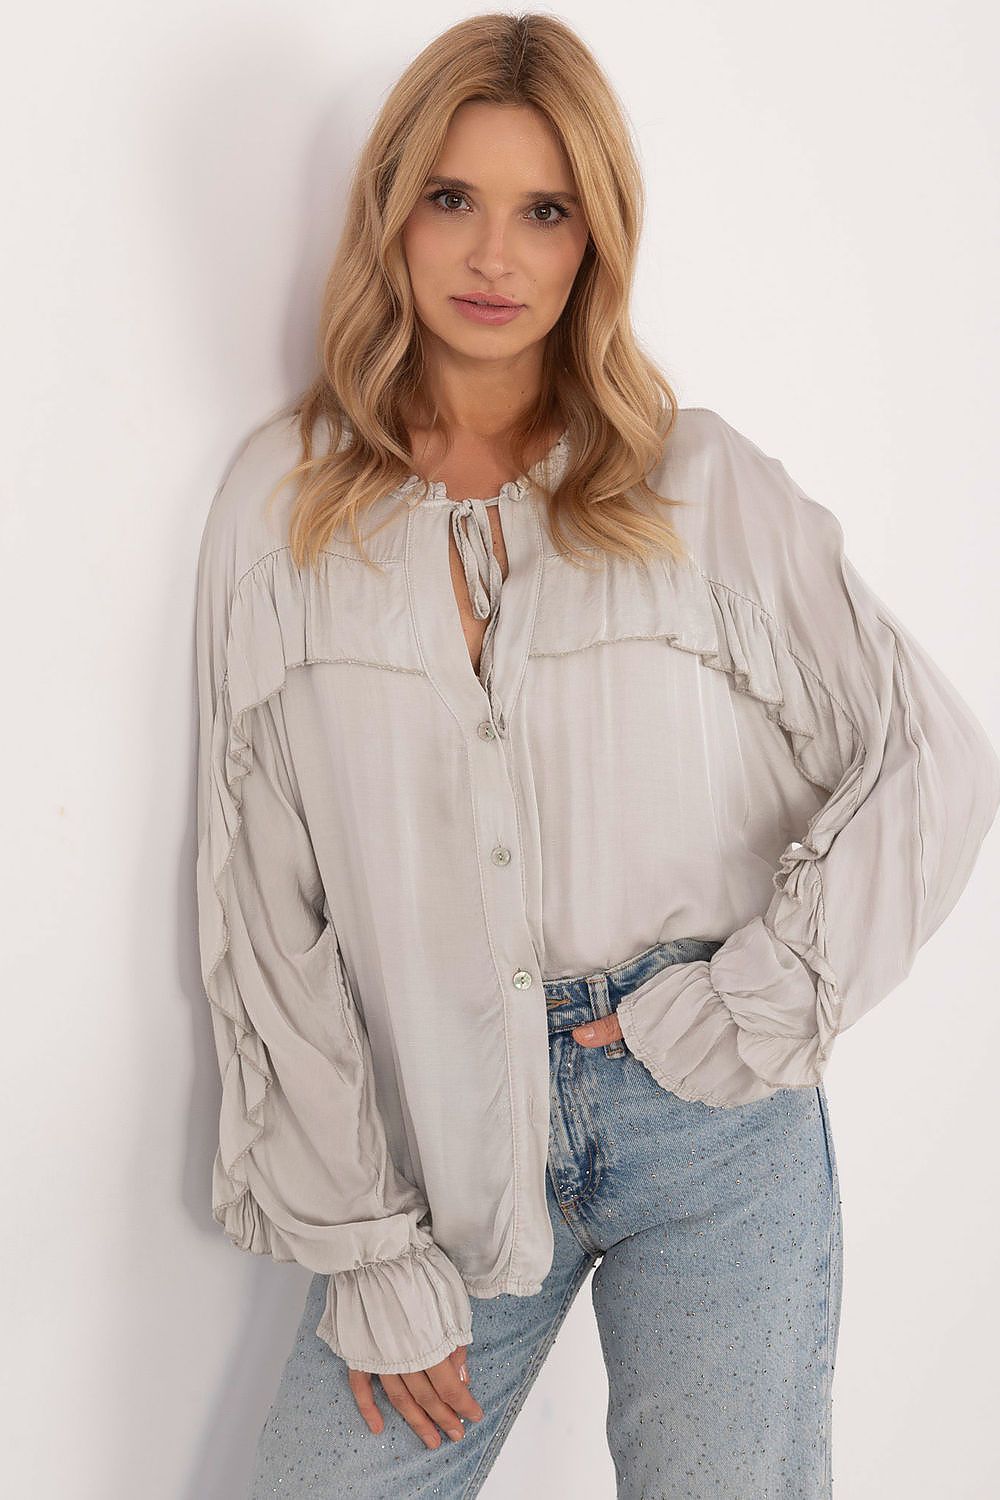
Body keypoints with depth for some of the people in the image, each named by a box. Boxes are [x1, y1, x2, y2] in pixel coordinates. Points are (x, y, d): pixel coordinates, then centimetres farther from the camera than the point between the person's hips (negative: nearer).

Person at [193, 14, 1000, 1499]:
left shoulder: (701, 481, 0)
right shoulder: (283, 502, 1)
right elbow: (262, 906, 0)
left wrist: (765, 1006, -9)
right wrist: (363, 1243, -3)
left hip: (713, 1121, 0)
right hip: (450, 1135, 1)